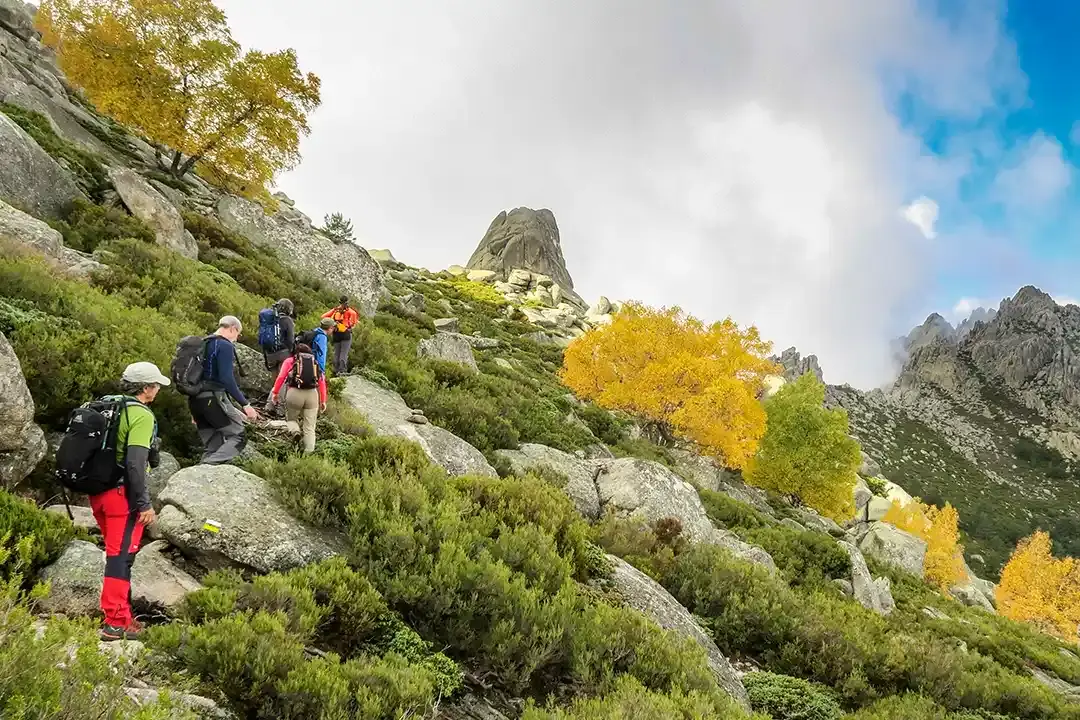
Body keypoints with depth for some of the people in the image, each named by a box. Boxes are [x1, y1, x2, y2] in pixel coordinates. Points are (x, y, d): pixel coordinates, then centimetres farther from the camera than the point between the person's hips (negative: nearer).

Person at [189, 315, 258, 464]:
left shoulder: (203, 344, 19)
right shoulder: (225, 346, -8)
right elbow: (227, 379, -18)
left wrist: (196, 412, 27)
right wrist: (245, 404, -17)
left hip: (194, 400, 9)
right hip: (213, 398, -9)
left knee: (212, 444, 12)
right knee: (238, 435, -4)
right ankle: (209, 466, -21)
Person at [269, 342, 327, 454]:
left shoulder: (290, 361, 15)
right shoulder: (315, 362, 21)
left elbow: (281, 377, 0)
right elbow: (322, 381, 10)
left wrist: (275, 392, 5)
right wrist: (323, 401, 10)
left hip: (295, 393, -2)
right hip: (312, 394, 2)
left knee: (291, 419, 22)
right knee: (310, 428, 7)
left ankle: (296, 432, -8)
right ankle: (309, 452, -4)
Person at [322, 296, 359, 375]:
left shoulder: (335, 310, 12)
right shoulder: (348, 310, -2)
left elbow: (324, 316, 11)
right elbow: (353, 314, -24)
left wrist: (332, 323, 13)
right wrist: (352, 323, -8)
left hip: (336, 335, 4)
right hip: (345, 334, -4)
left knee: (336, 353, 10)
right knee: (344, 353, -5)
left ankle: (336, 371, 9)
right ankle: (342, 370, -11)